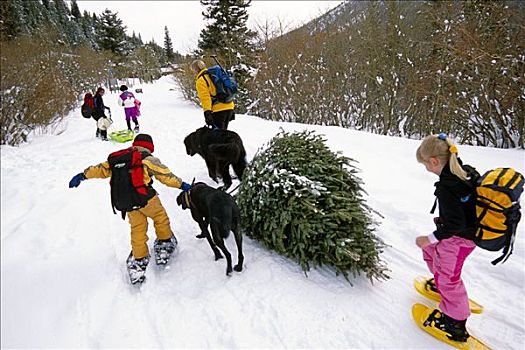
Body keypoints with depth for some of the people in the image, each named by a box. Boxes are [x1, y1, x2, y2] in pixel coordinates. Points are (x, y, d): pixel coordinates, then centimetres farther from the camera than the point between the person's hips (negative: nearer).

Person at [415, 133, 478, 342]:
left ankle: (456, 323, 23)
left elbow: (455, 224, -30)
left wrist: (431, 238, -21)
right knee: (430, 251, 27)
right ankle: (440, 284, 50)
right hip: (470, 229, 9)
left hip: (457, 239, -9)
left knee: (448, 275, 6)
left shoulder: (446, 187, -32)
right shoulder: (467, 172, -4)